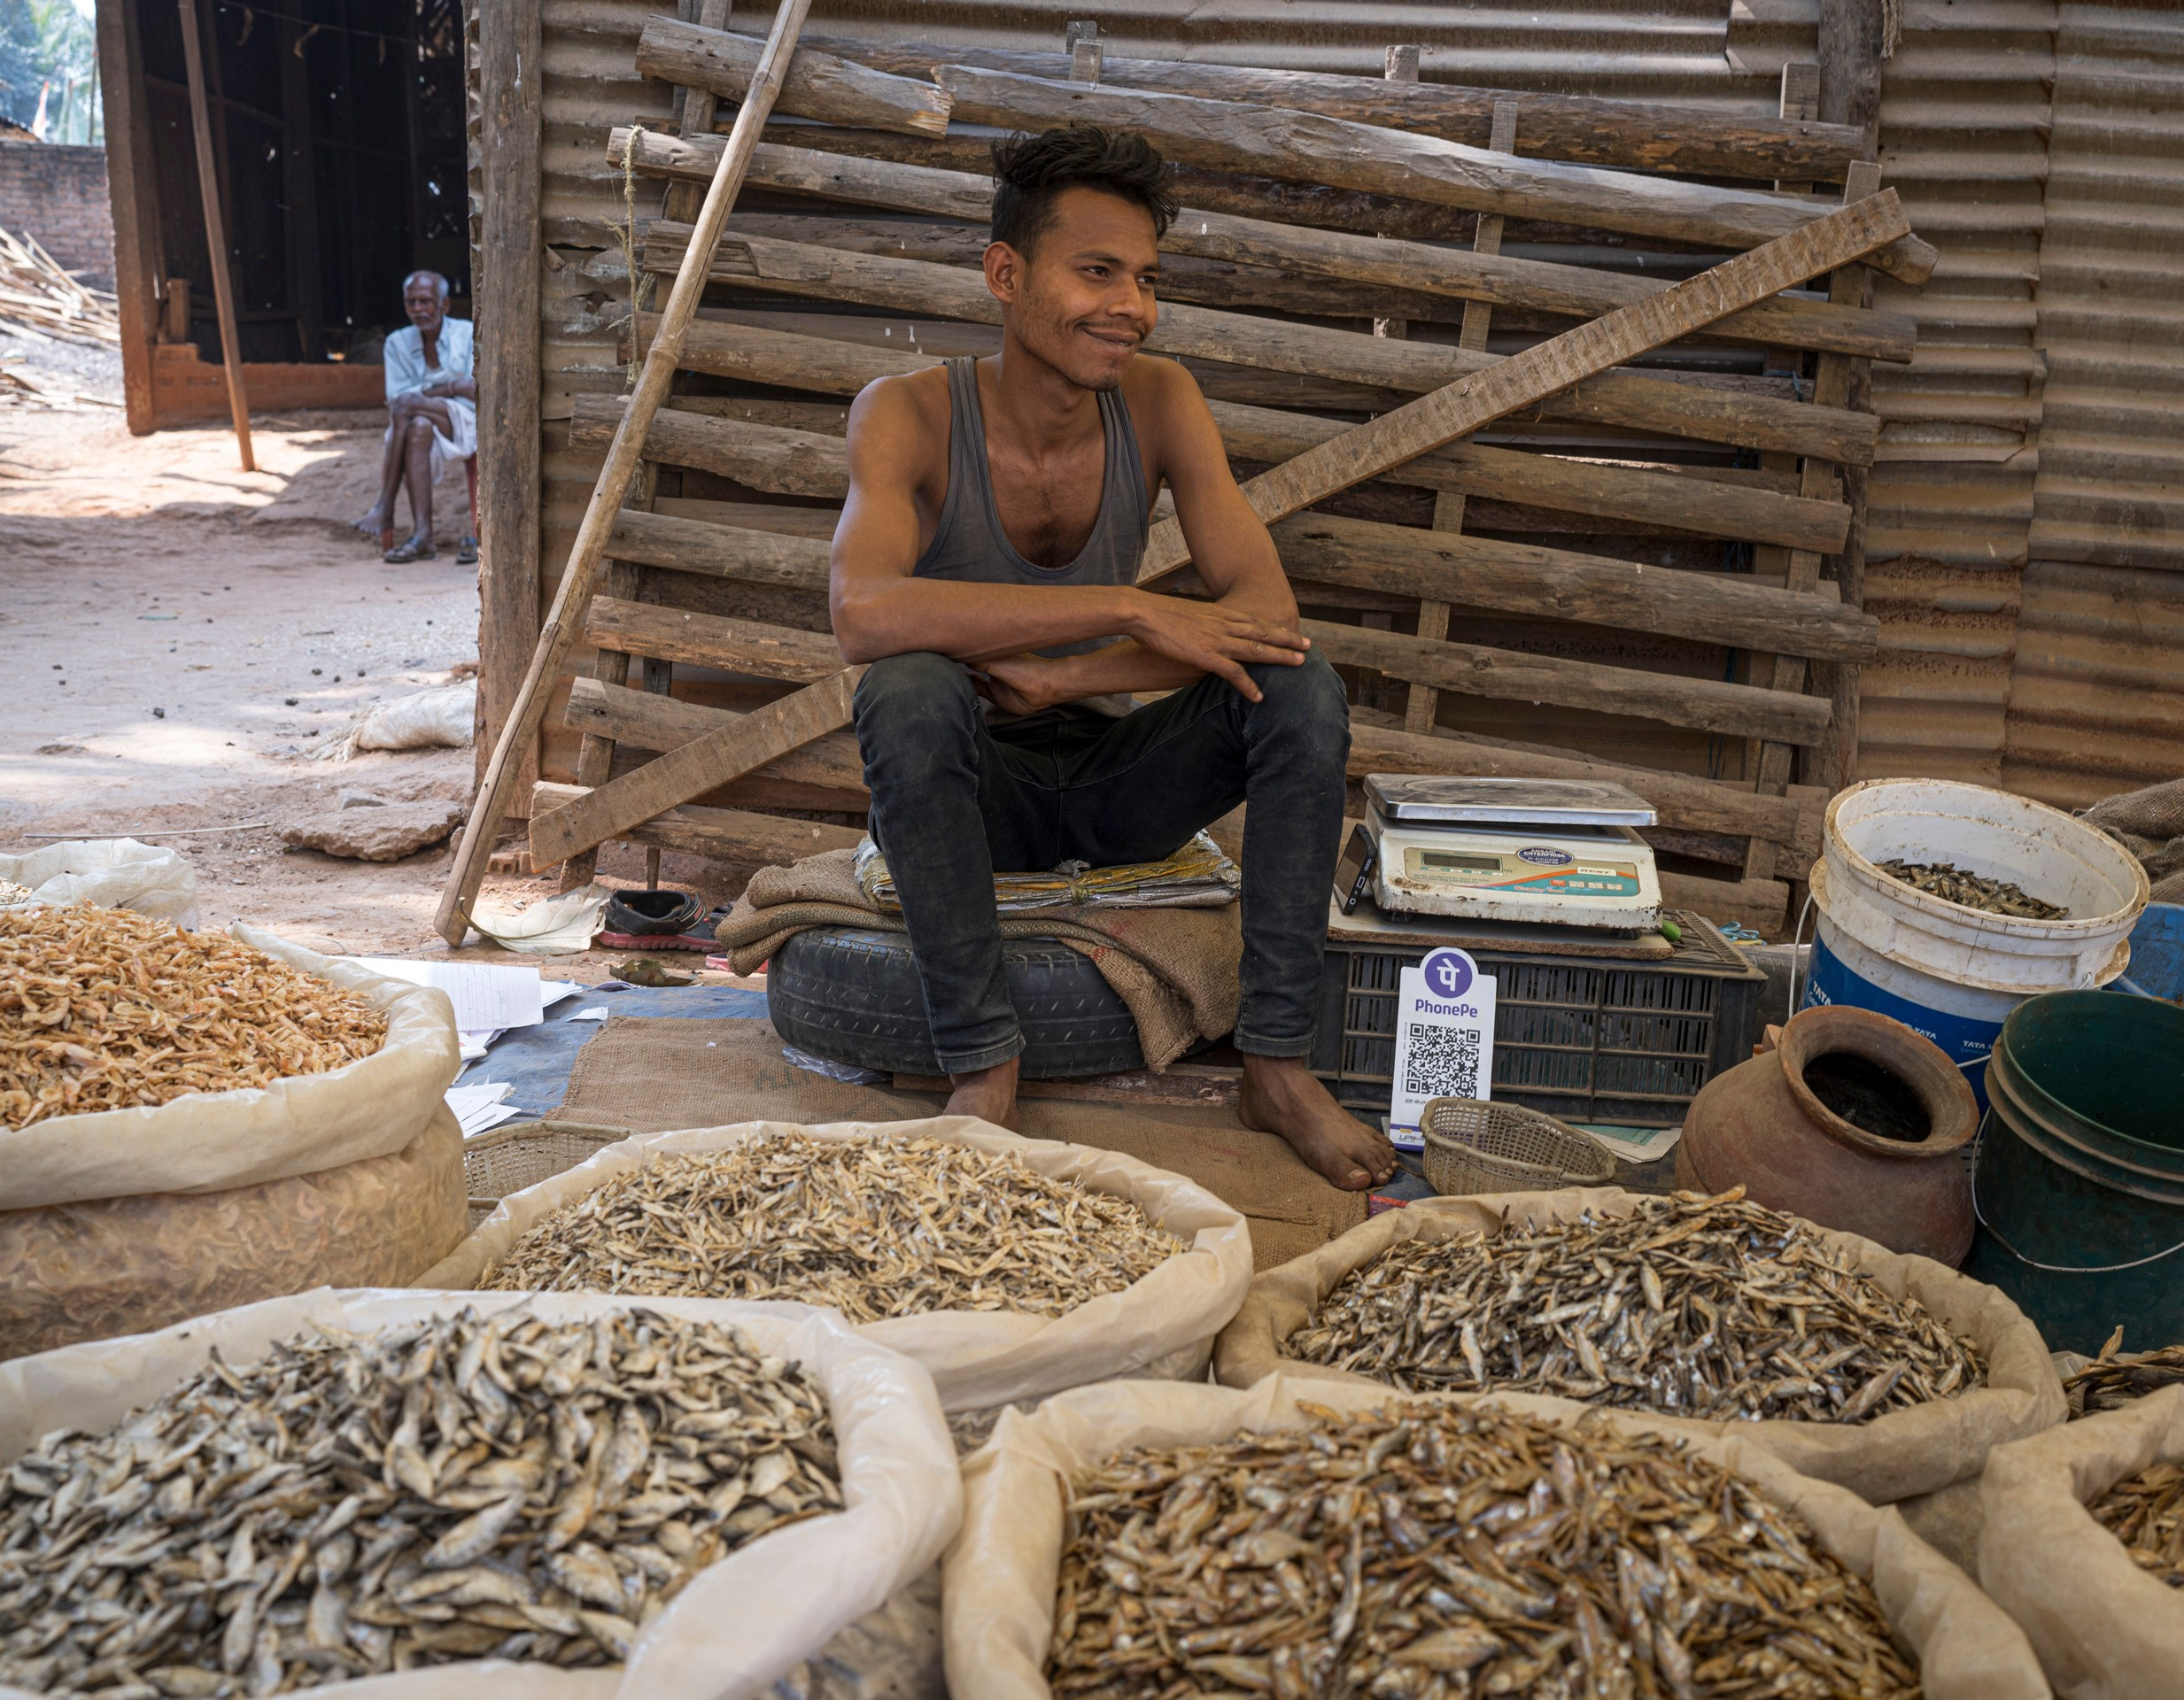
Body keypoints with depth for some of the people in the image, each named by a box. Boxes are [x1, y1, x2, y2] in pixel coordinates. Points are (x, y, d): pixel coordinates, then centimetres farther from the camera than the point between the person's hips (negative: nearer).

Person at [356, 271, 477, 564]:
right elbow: (395, 396, -4)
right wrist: (449, 388, -15)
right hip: (425, 422, 3)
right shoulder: (398, 343, 9)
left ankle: (385, 507, -28)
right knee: (419, 428, -35)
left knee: (405, 405, -30)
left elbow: (475, 393, -8)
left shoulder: (467, 334, 1)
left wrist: (421, 395, -18)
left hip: (465, 423, -3)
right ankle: (422, 535, -44)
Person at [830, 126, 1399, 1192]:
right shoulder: (910, 414, -18)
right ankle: (982, 1068, -23)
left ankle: (1277, 1064, -15)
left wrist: (1062, 678, -30)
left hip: (1113, 776, 3)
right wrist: (1131, 608, -37)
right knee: (908, 691, -35)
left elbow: (1265, 608, -17)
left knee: (1303, 690, -22)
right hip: (970, 786, -3)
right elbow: (862, 611, -37)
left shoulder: (1158, 401, -8)